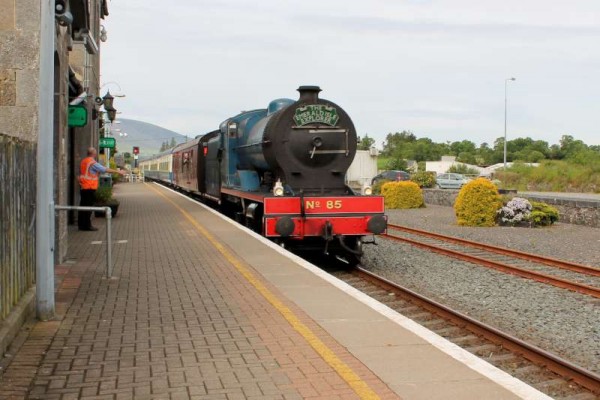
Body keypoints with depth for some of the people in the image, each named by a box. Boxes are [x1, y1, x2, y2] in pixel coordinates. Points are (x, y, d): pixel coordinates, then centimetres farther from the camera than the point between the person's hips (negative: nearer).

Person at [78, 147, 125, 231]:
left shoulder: (83, 161, 13)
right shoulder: (93, 163, -15)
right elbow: (106, 170, -16)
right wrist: (118, 171, -9)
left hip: (83, 187, 9)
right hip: (90, 187, -9)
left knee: (83, 205, 12)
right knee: (88, 206, -5)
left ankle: (81, 224, 18)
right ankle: (87, 225, -2)